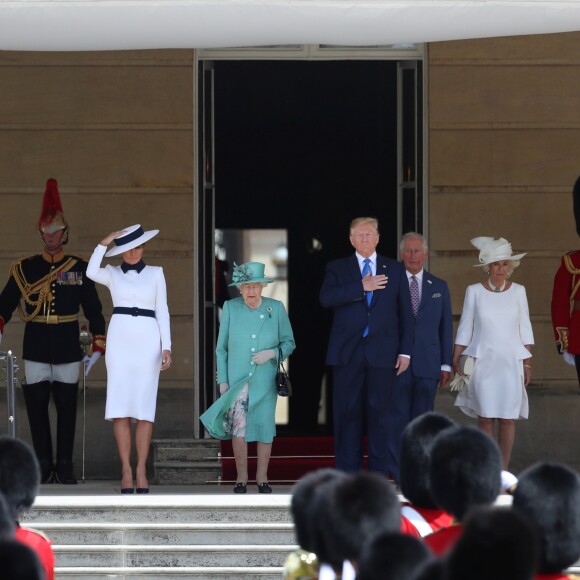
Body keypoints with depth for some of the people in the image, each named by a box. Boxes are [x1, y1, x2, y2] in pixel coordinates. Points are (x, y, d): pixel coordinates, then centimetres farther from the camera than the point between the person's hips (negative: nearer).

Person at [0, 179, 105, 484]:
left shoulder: (79, 269, 4)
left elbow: (94, 310, 6)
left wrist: (98, 347, 1)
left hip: (68, 350, 0)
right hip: (35, 351, 0)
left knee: (66, 407, 2)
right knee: (36, 407, 0)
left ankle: (65, 466, 9)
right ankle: (43, 465, 8)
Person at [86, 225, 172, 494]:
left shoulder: (155, 273, 8)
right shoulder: (112, 273, 8)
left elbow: (162, 311, 4)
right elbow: (91, 273, -15)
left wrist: (167, 347, -4)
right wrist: (103, 243, -16)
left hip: (148, 342, -1)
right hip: (119, 340, 1)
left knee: (144, 409, -4)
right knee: (120, 408, -5)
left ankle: (141, 471, 1)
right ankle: (126, 470, 0)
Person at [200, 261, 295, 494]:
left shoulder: (276, 309, -2)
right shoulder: (230, 308, -2)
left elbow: (289, 343, 5)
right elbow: (221, 348, 4)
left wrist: (272, 353, -14)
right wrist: (223, 381, 1)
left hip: (265, 380, 1)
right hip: (237, 378, -1)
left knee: (265, 427, 5)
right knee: (238, 425, -14)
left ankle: (262, 477, 21)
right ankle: (241, 477, -1)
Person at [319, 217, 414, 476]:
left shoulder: (394, 269, 11)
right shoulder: (337, 268, 9)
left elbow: (405, 312, 9)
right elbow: (326, 298, -10)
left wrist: (405, 351, 2)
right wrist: (361, 288, -15)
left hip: (382, 352, 0)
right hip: (348, 352, 0)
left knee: (380, 412, -2)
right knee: (347, 413, 1)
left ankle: (380, 472, 3)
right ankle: (347, 473, 5)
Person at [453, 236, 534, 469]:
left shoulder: (518, 291, 6)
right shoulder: (474, 292, 3)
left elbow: (525, 329, 9)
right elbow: (465, 328, 7)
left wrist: (527, 363, 5)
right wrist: (455, 360, 3)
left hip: (510, 362, 1)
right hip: (482, 361, -1)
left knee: (508, 417, -3)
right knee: (485, 417, -3)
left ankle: (503, 470, 4)